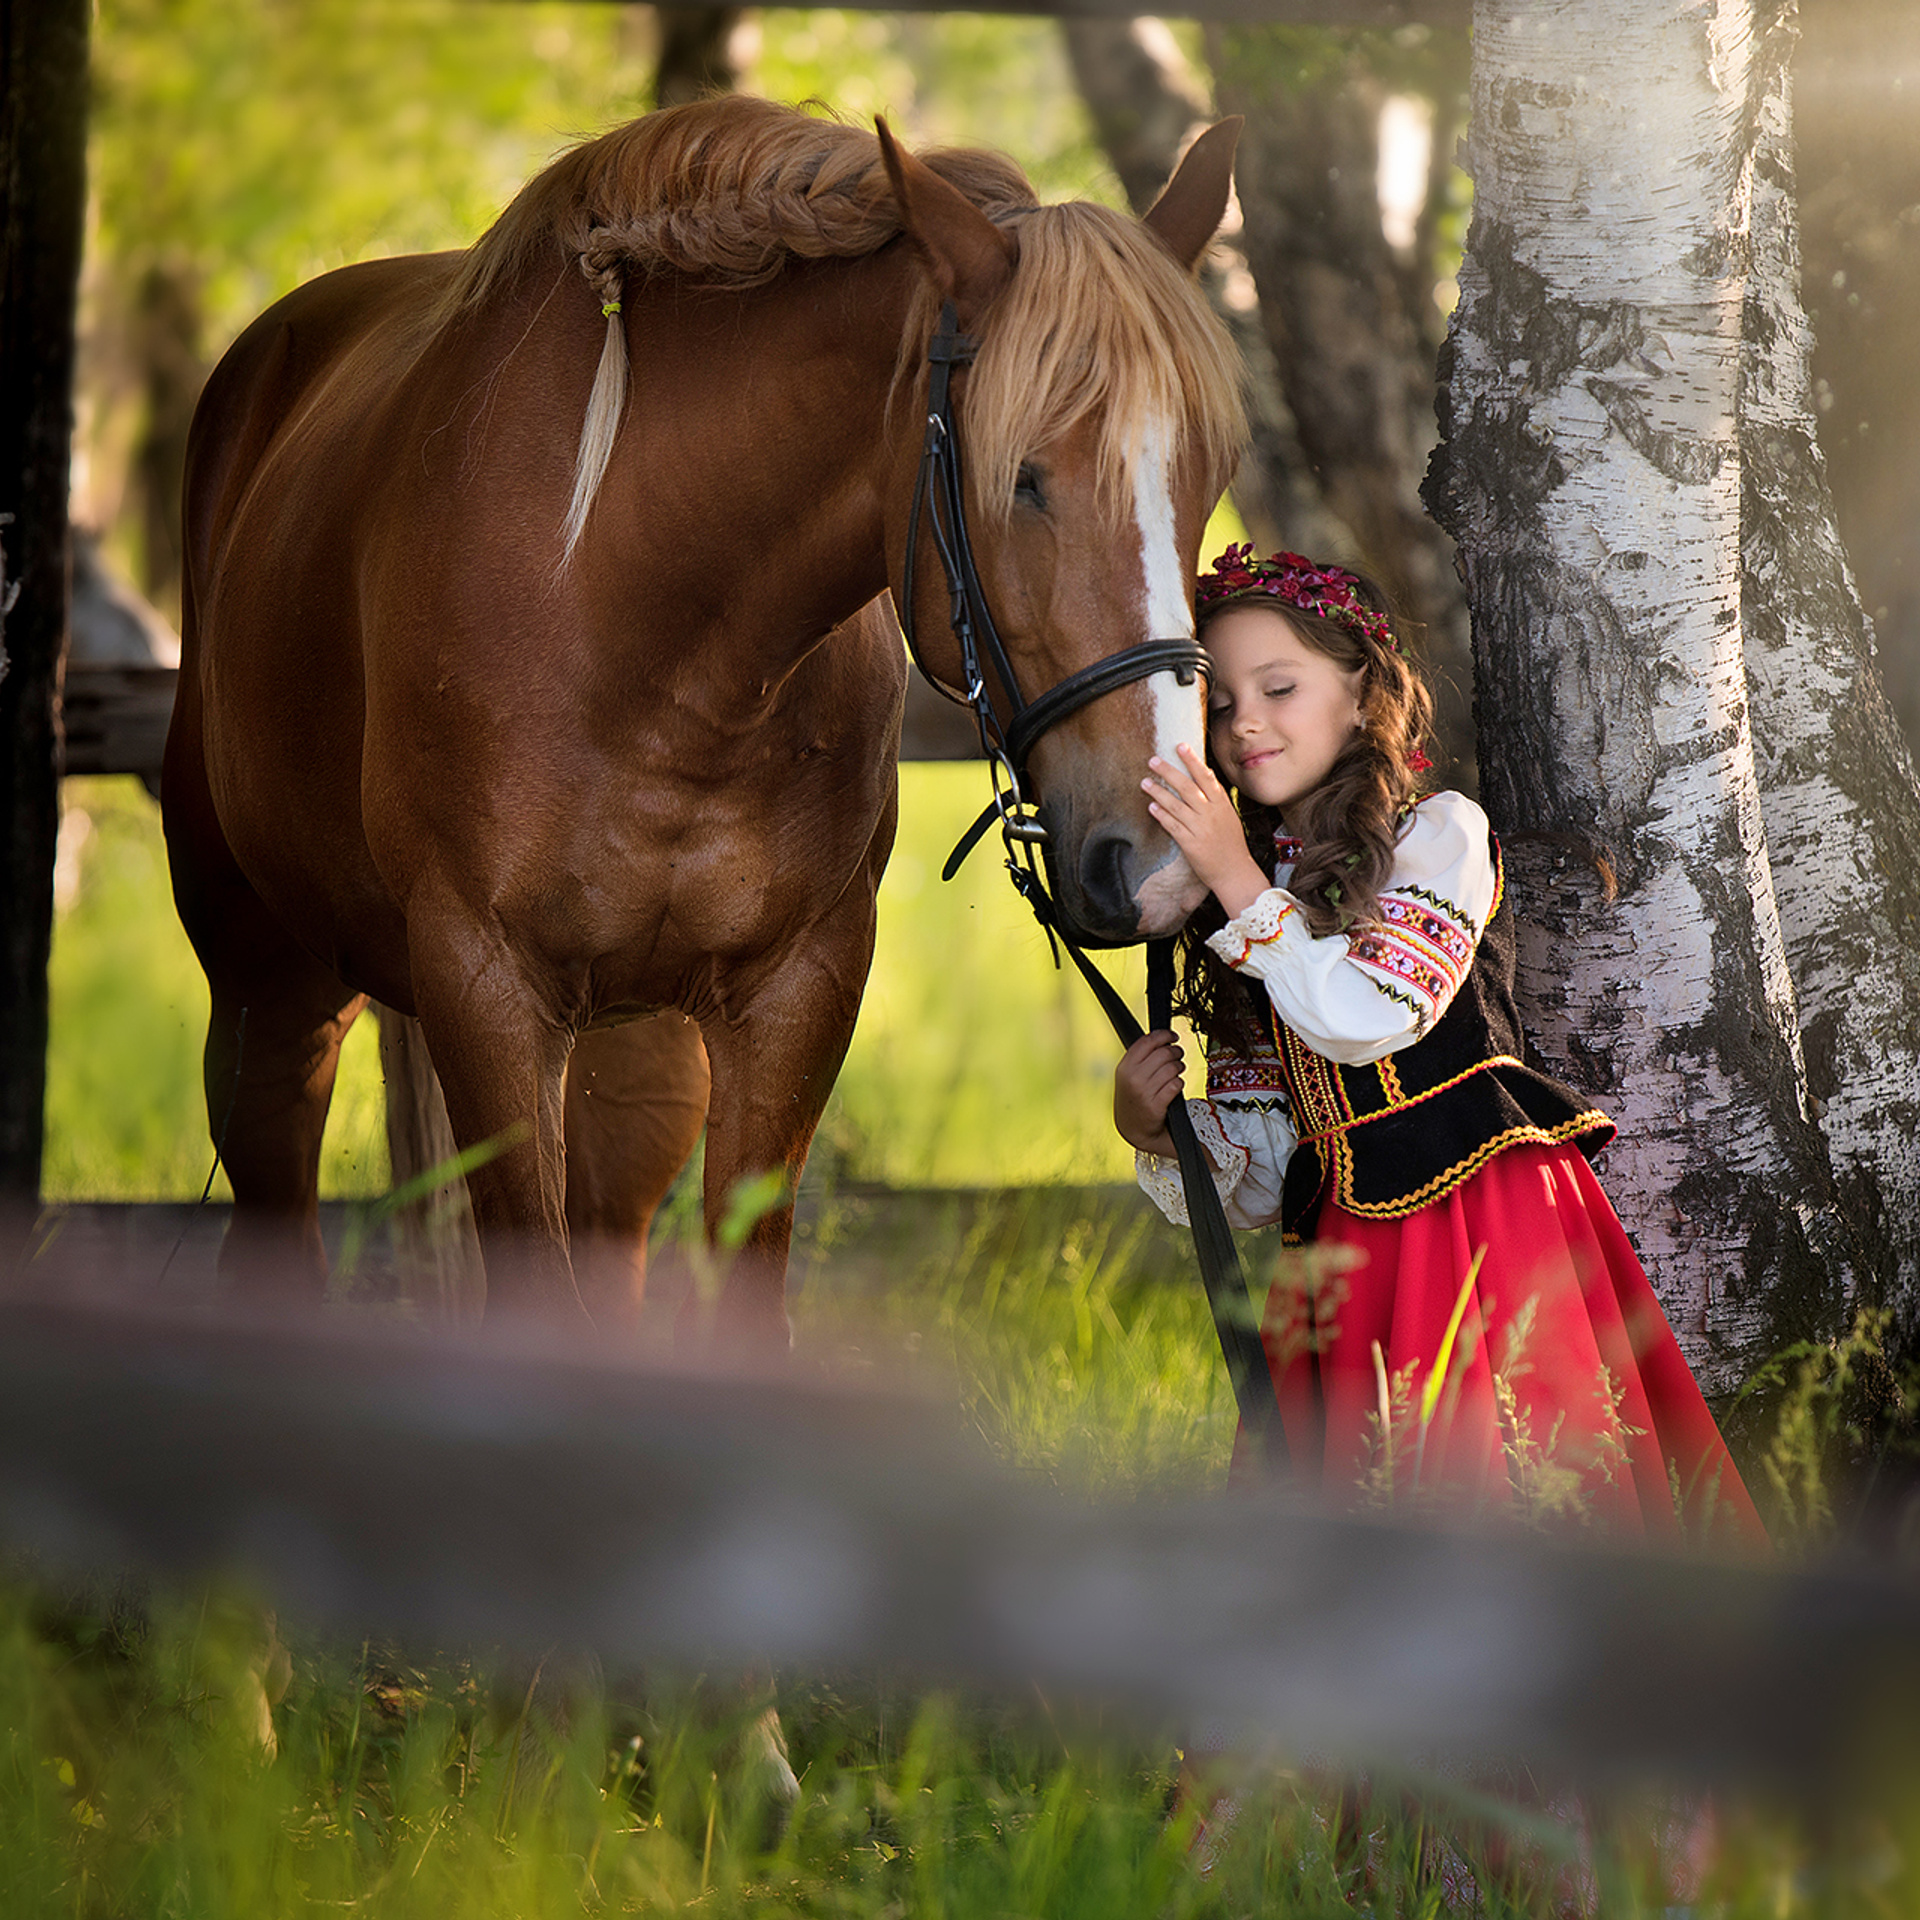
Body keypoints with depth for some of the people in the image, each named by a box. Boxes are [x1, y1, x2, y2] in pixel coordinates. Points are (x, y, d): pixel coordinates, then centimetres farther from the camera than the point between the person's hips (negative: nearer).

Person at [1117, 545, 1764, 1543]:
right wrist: (1156, 1132, -4)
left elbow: (1368, 1017, -16)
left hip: (1483, 1217, -5)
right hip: (1346, 1253, 5)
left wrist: (1238, 882, -16)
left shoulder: (1442, 831, 1)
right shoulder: (1234, 906, 16)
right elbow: (1261, 1182, 16)